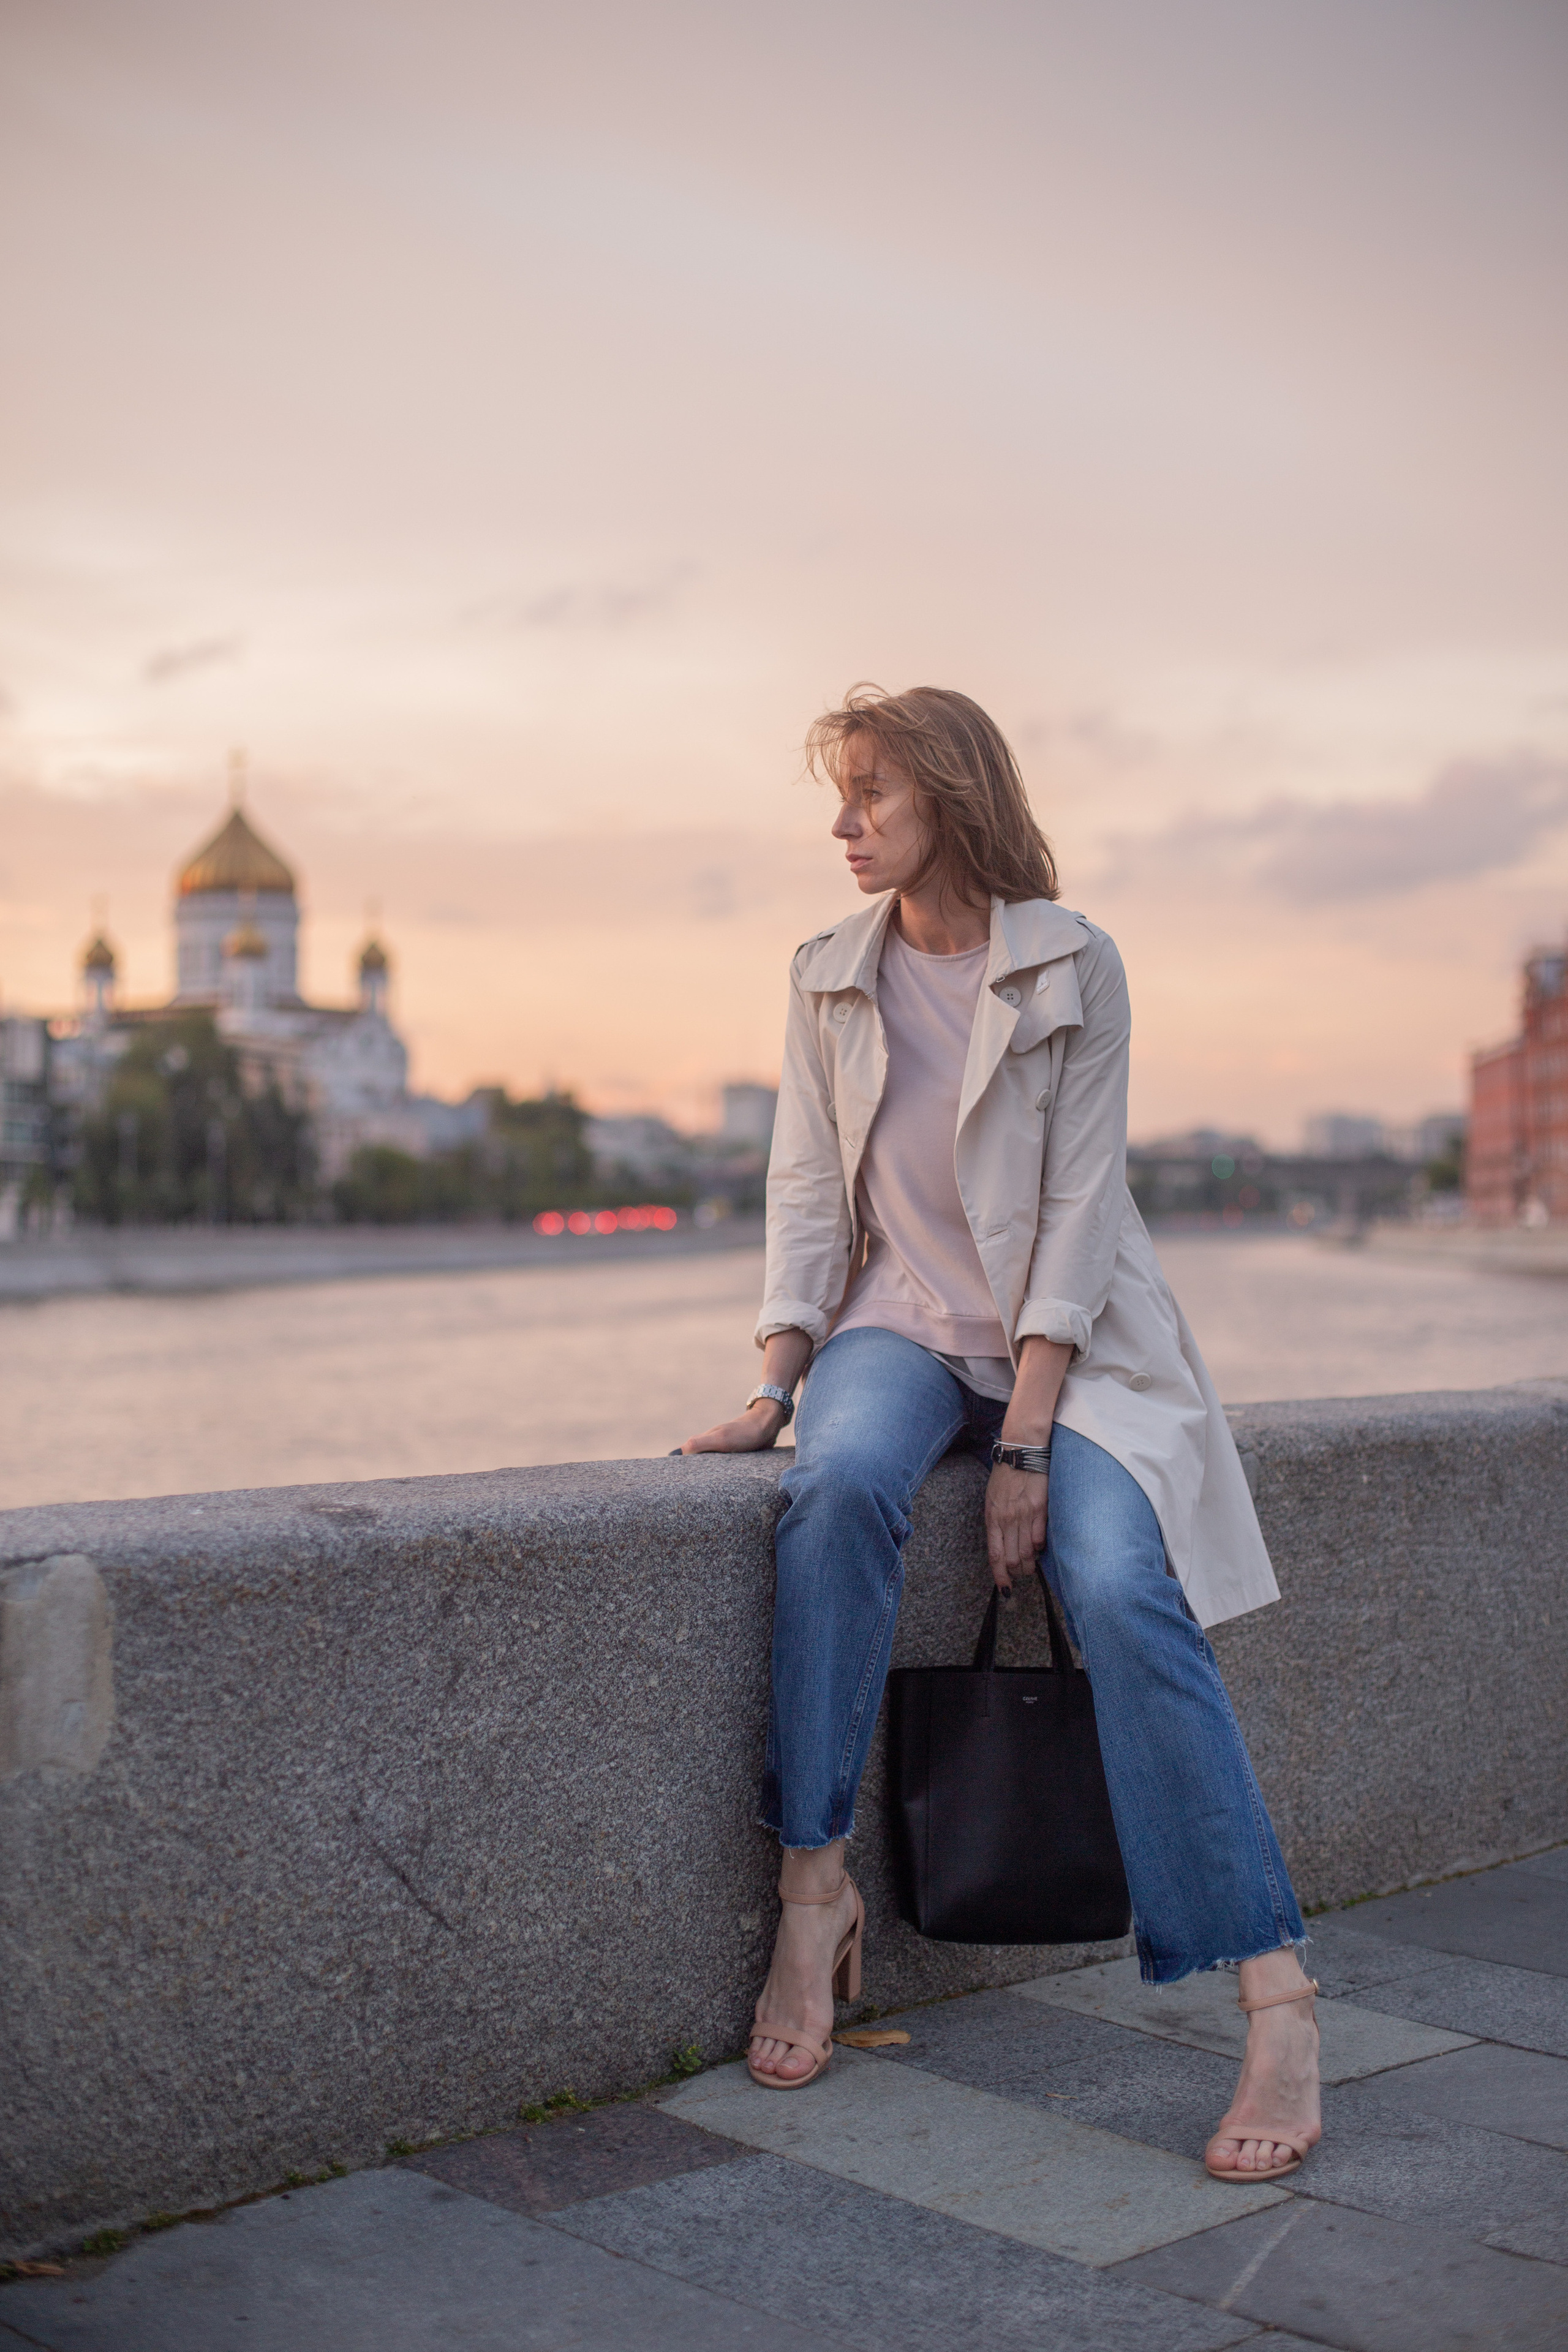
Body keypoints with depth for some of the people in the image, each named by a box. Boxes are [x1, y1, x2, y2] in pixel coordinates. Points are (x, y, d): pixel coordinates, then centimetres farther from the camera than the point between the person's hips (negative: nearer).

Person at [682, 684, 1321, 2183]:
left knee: (1120, 1589, -27)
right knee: (840, 1484, -33)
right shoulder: (829, 978, 7)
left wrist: (1026, 1440, -17)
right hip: (902, 1322, 3)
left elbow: (1077, 1204, -9)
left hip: (1065, 1336, -2)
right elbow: (808, 1193, 5)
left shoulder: (1072, 967, -4)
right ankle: (813, 1887, -25)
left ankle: (1275, 1998, -24)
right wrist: (773, 1387, -10)